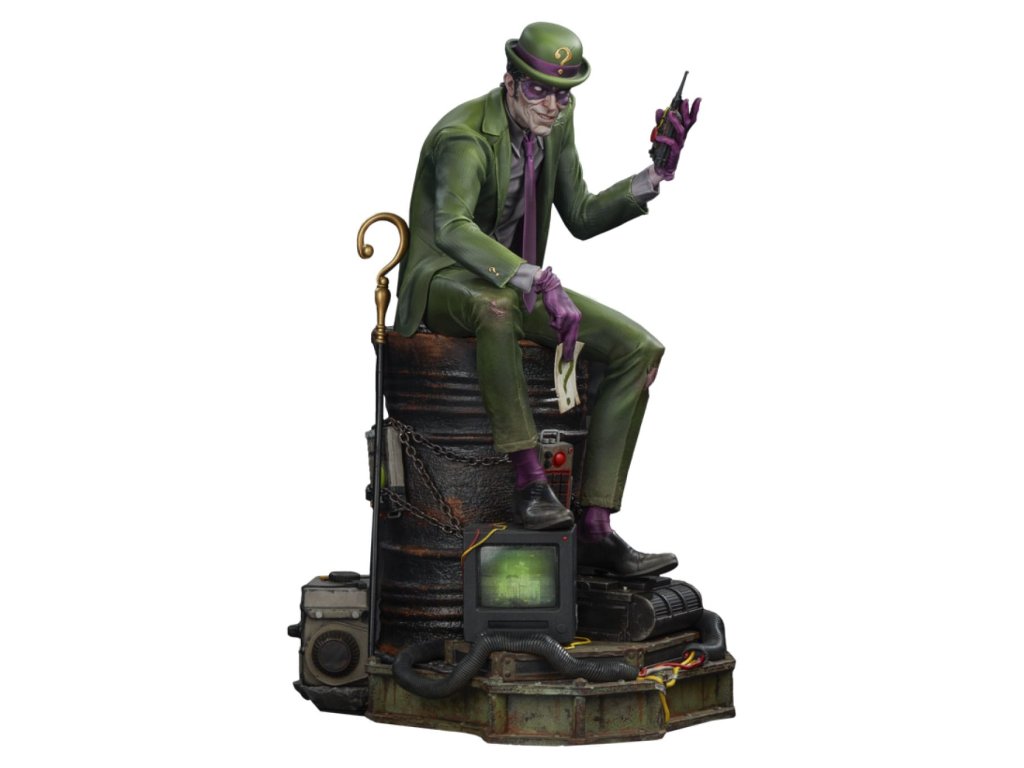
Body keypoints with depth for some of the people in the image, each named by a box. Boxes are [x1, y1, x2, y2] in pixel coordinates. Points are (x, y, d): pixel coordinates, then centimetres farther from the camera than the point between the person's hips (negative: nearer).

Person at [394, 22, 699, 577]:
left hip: (516, 286, 8)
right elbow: (452, 228, -40)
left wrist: (657, 175, 2)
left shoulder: (556, 124, 3)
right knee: (496, 304, -44)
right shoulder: (465, 135, -22)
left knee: (639, 349, -11)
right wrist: (539, 283, -52)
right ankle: (529, 482, -38)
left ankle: (594, 528, -16)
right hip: (442, 285, -8)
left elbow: (581, 218, 14)